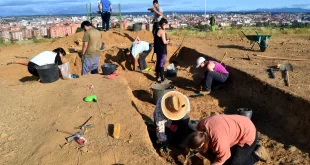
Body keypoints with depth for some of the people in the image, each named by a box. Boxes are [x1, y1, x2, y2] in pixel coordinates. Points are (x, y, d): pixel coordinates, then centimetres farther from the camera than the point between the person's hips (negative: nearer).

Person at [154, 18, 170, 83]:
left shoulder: (158, 30, 9)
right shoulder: (162, 31, -19)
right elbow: (164, 42, -21)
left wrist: (166, 41, 9)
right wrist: (168, 41, -1)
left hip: (158, 50, 9)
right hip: (162, 51, -9)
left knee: (158, 63, 18)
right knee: (161, 64, -2)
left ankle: (157, 76, 29)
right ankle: (162, 78, 5)